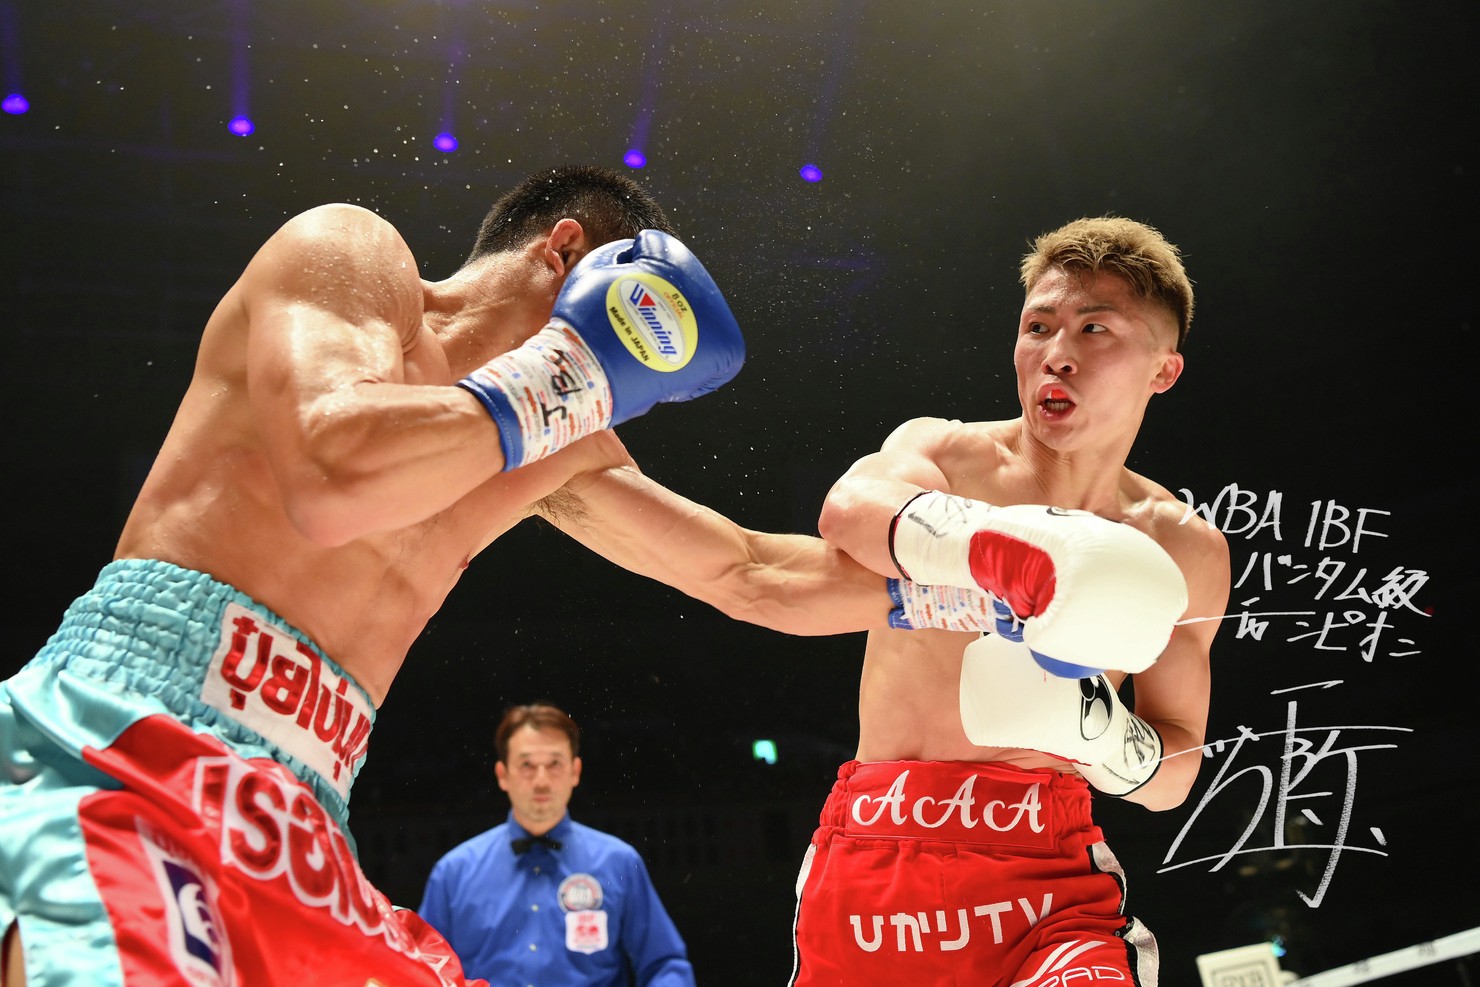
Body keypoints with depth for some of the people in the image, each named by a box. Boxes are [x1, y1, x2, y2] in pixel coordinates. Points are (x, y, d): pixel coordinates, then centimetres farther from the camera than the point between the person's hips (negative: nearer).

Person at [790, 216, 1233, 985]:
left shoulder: (1183, 552, 6)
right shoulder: (941, 452, 2)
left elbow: (1172, 778, 10)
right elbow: (848, 509, -23)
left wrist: (1098, 728, -12)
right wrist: (1006, 546, -41)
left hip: (1043, 869, 0)